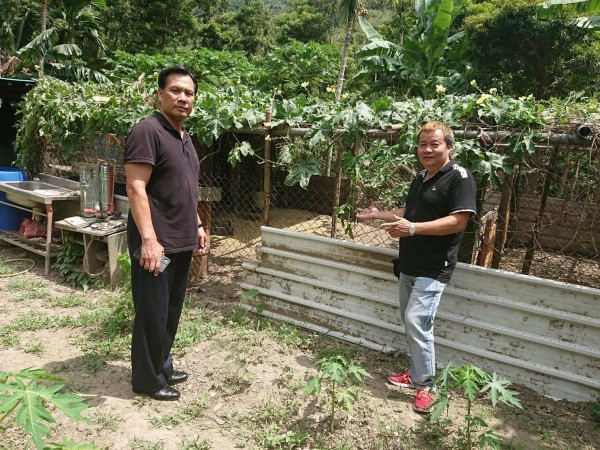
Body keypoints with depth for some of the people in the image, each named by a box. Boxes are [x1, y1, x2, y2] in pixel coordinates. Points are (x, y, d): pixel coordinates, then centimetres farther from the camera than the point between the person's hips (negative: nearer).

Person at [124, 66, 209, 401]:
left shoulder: (185, 139, 15)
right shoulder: (147, 131, -13)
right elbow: (136, 189, -20)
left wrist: (197, 226, 18)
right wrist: (149, 239, -25)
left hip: (182, 243, 9)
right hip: (156, 244, -9)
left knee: (172, 311, 18)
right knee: (152, 313, 4)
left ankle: (162, 366, 35)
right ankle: (148, 378, 21)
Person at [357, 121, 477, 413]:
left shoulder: (459, 178, -12)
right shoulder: (420, 178, 15)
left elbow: (458, 221, -23)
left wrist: (413, 228, -28)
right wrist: (379, 215, 17)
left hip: (434, 268, -9)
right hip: (409, 264, 9)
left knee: (417, 321, -14)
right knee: (409, 321, 14)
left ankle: (426, 386, 3)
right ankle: (416, 373, 29)